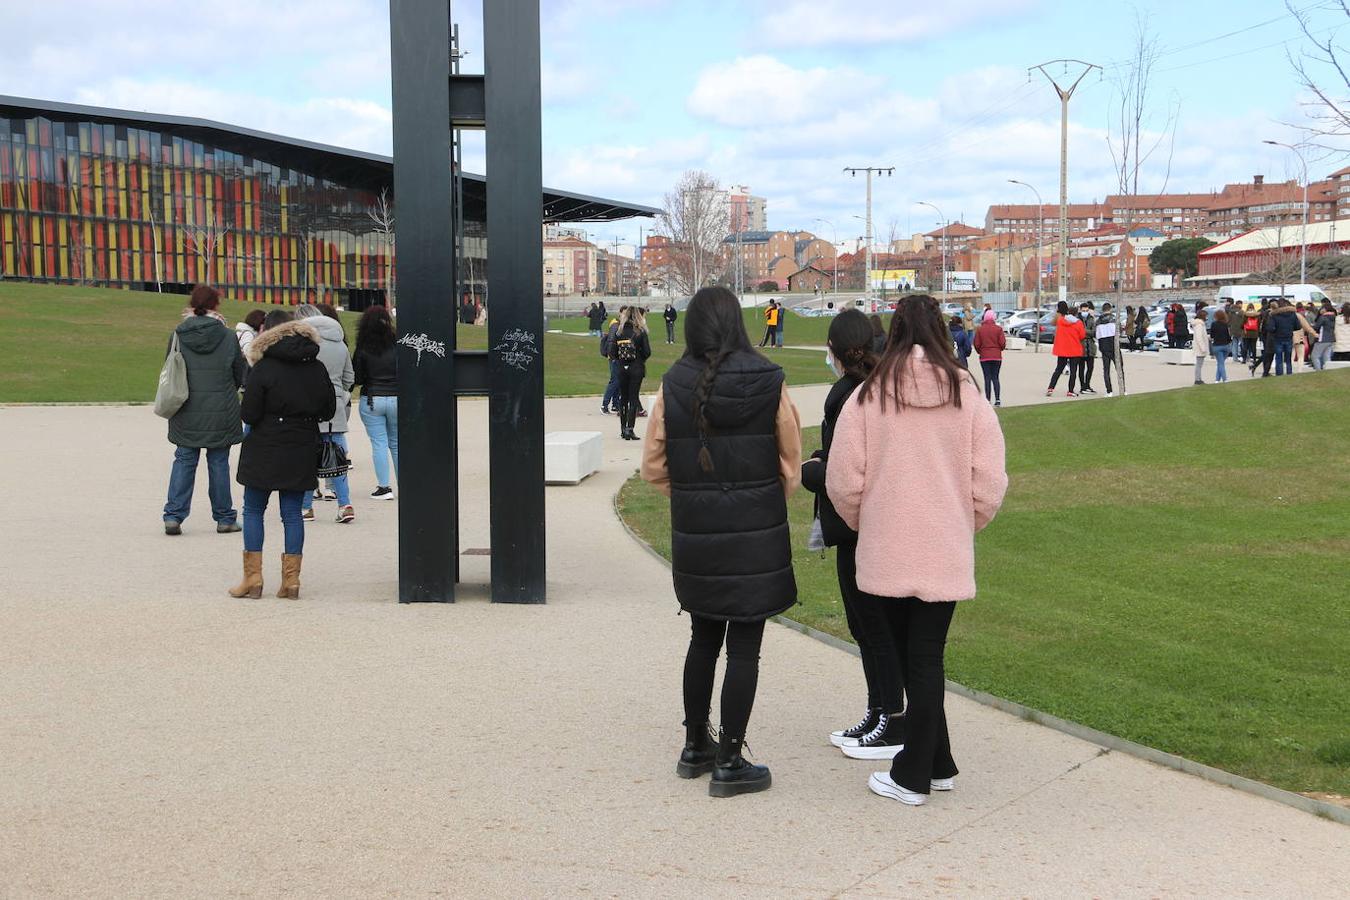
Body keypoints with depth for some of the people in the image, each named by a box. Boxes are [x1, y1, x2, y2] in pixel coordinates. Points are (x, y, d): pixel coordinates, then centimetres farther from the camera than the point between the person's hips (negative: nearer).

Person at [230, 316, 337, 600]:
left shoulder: (263, 368, -9)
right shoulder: (317, 369, 3)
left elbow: (249, 414, -11)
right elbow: (329, 410, 9)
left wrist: (271, 415, 9)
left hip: (265, 451, -3)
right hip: (302, 453, 3)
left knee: (253, 510, 8)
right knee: (292, 513, 8)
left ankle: (253, 578, 6)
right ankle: (291, 580, 5)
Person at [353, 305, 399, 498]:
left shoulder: (363, 348, -6)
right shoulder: (397, 344, -5)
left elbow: (356, 378, -3)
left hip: (371, 400, -1)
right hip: (396, 399, 2)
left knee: (379, 444, 3)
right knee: (397, 443, 13)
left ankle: (384, 487, 0)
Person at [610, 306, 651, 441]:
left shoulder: (619, 332, -2)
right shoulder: (640, 332, -9)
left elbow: (612, 353, -2)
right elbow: (647, 352, -8)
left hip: (622, 369, 3)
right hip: (636, 369, -2)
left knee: (623, 398, 13)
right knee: (633, 398, 0)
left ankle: (623, 428, 18)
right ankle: (630, 429, -6)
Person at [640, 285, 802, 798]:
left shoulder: (673, 387, -4)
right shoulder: (769, 383, -9)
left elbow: (654, 467, 1)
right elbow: (791, 463, -1)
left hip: (694, 538, 3)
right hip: (757, 536, -3)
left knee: (703, 639, 19)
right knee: (744, 648, 4)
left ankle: (696, 746, 30)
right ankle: (729, 763, 8)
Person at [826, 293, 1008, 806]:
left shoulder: (869, 396, -7)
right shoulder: (967, 396, -3)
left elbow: (843, 483, -6)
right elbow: (989, 487, -4)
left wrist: (864, 525, 13)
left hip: (885, 553, -1)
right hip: (946, 554, 1)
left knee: (910, 655, 11)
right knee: (927, 656, 10)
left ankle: (914, 775, 17)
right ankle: (931, 765, 18)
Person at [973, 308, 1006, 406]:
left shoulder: (980, 329, -5)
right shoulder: (998, 329, -5)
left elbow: (976, 344, -5)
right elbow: (1003, 343, -6)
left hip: (984, 357, -1)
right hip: (997, 357, 1)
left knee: (987, 378, 3)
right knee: (995, 378, 8)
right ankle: (998, 399, -1)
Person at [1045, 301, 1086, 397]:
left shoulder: (1059, 320, -6)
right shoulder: (1078, 323, -9)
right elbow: (1082, 336, -3)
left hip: (1062, 350, 2)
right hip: (1075, 351, -2)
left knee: (1058, 370, 10)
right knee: (1073, 371, 5)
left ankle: (1050, 388, -1)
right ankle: (1070, 391, 3)